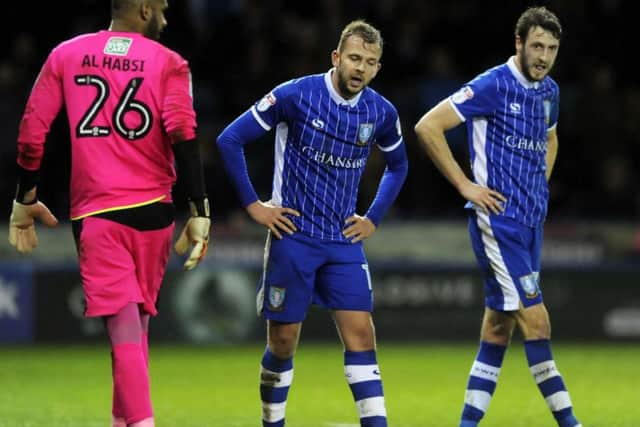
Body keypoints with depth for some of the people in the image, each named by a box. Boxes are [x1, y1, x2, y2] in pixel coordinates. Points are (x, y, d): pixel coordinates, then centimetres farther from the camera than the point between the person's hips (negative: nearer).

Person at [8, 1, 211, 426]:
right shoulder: (168, 63, 3)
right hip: (153, 211, 1)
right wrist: (200, 212, -10)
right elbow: (183, 136, -10)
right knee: (138, 322, 17)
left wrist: (24, 200, 16)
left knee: (124, 328, -8)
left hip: (96, 211, -1)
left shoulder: (65, 56, 8)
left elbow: (31, 133, 5)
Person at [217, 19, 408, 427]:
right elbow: (230, 140, -7)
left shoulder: (382, 113, 0)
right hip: (294, 237, -3)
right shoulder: (295, 96, -12)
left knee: (361, 334, -8)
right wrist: (253, 204, -8)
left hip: (344, 241, 3)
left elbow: (397, 167, 21)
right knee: (283, 341, 3)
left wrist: (374, 219, 10)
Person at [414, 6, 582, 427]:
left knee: (499, 326, 8)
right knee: (536, 320, -12)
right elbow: (428, 126, -15)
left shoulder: (549, 91, 11)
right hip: (497, 220, -8)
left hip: (530, 222, 8)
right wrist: (465, 185, -14)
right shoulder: (492, 86, -13)